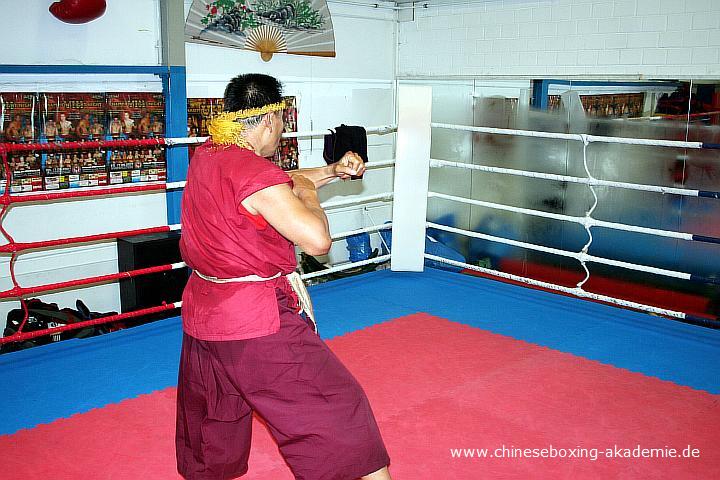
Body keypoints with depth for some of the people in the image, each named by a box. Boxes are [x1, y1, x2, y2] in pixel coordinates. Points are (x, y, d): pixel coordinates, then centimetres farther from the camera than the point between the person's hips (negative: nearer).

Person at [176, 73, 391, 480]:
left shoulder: (205, 157, 5)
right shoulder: (255, 172, -22)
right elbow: (318, 240, -25)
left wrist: (331, 171, 15)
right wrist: (308, 192, -8)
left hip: (202, 314, 9)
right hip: (260, 323, -9)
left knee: (211, 416, 27)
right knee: (339, 409, 1)